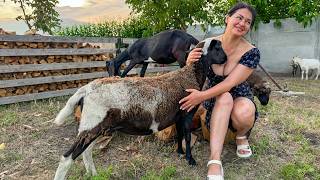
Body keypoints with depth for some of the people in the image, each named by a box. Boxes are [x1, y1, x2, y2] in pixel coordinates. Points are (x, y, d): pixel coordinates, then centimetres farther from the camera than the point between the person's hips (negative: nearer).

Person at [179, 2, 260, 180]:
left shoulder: (251, 52, -16)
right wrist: (190, 63, -28)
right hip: (214, 100, 1)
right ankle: (214, 162, -36)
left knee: (243, 113, -36)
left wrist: (202, 96, -38)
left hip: (240, 97, 0)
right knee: (225, 98, -35)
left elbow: (230, 83, -25)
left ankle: (241, 136, 2)